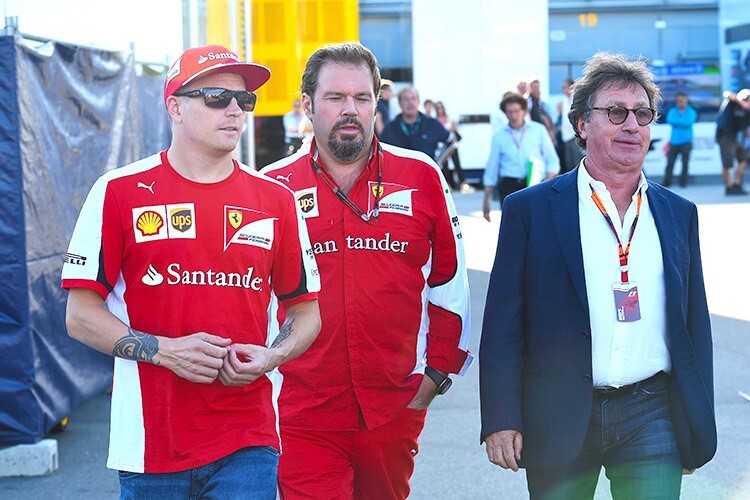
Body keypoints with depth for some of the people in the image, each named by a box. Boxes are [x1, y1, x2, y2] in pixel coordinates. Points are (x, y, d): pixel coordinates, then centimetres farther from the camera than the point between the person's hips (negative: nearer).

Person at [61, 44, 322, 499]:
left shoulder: (276, 200, 8)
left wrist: (270, 356, -6)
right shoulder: (120, 192, 0)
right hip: (150, 441, -1)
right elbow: (81, 316, 0)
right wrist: (165, 350, -13)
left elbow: (306, 312, 15)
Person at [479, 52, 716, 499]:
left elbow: (696, 323, 13)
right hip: (559, 421, -2)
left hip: (653, 419, 2)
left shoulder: (679, 213, 10)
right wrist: (501, 420, -8)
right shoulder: (530, 209, 0)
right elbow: (503, 324, -3)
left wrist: (699, 423, 10)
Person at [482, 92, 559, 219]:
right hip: (509, 187, 1)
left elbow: (552, 161, 8)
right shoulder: (499, 136, 9)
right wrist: (486, 200, 13)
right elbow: (491, 168, 13)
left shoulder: (539, 130, 7)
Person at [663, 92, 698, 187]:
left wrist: (676, 121, -9)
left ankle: (683, 181, 8)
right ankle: (667, 181, -2)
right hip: (674, 141, 1)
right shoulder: (673, 111, 10)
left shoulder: (691, 112, 3)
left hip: (686, 141, -1)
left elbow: (688, 122, -13)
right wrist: (682, 123, -14)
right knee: (670, 162, -4)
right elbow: (669, 120, -9)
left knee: (685, 162, 0)